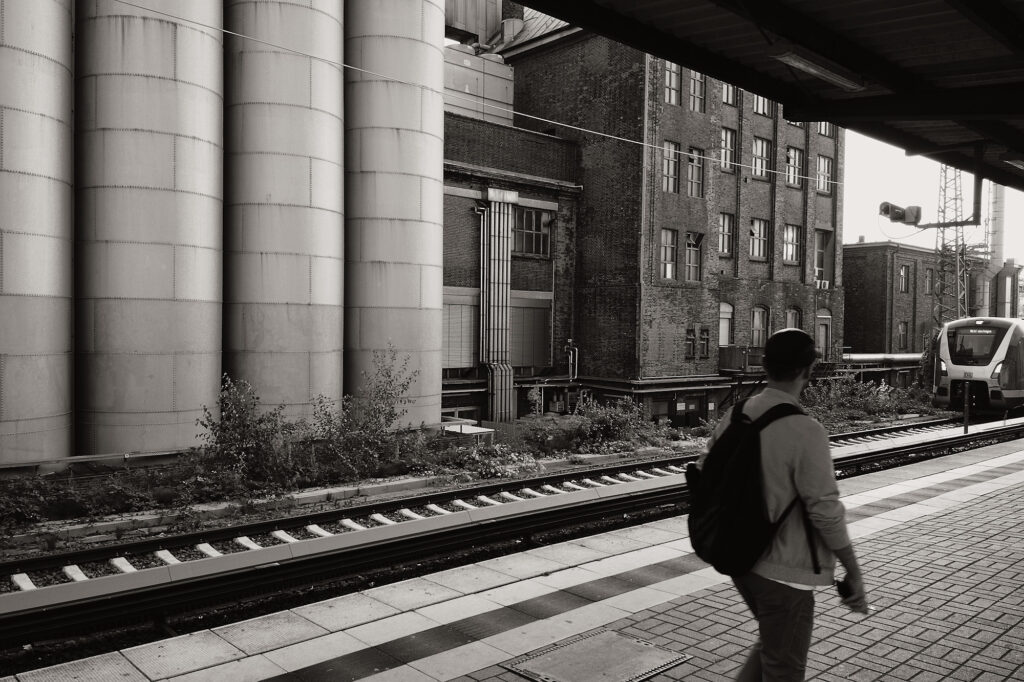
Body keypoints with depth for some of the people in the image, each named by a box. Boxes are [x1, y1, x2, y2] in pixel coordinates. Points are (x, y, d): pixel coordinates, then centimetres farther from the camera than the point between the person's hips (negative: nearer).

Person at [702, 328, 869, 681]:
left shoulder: (732, 418, -1)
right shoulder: (805, 431, -21)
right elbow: (826, 510, -19)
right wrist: (853, 572, -6)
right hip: (783, 570, -6)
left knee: (771, 645, 28)